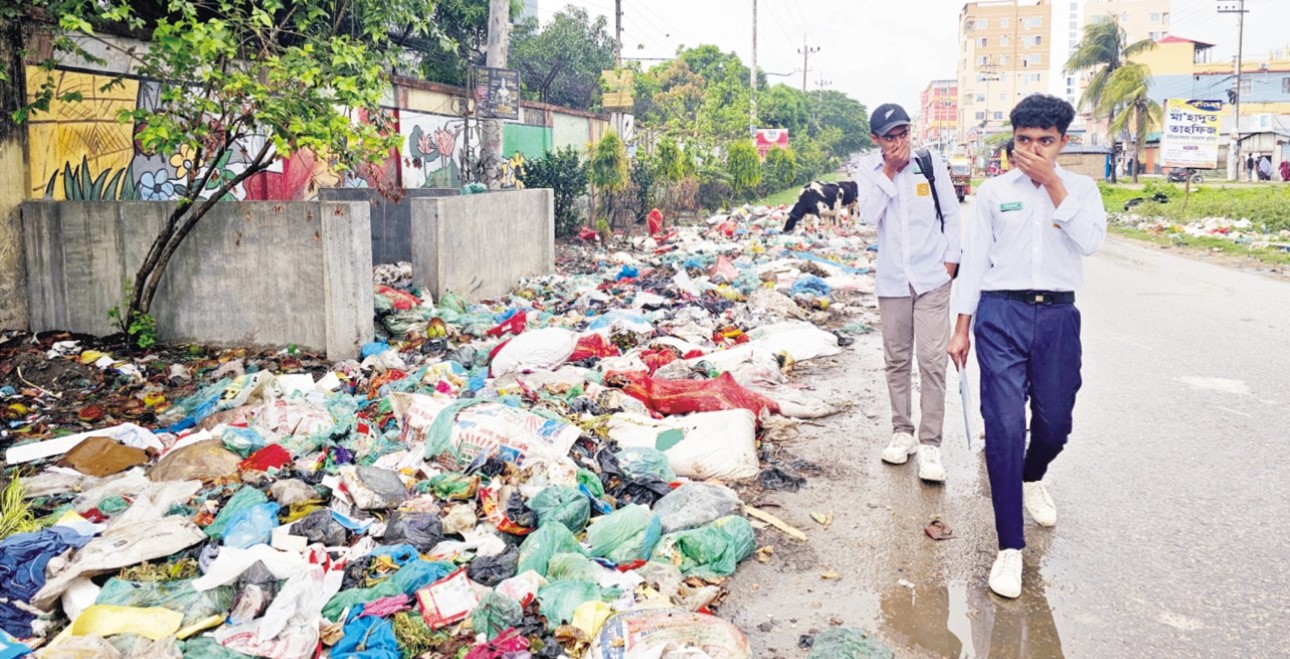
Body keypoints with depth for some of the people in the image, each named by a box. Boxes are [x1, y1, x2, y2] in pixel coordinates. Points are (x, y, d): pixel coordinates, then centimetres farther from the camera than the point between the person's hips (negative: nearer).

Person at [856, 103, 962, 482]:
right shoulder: (868, 170, 1)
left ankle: (929, 444, -3)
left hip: (932, 279, -2)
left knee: (932, 361, -7)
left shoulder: (931, 162, -1)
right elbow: (869, 216, -12)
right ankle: (902, 432, 23)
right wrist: (888, 172, -15)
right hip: (892, 280, 2)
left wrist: (951, 259, 1)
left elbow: (951, 214, 5)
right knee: (897, 360, 10)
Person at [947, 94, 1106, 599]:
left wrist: (1052, 184, -13)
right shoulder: (993, 192, 5)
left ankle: (1031, 479, 48)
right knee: (1004, 427, -9)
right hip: (1001, 315, -1)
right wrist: (961, 328, 4)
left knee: (1054, 423, 12)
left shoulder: (1080, 189, 6)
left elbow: (1091, 241, -13)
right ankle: (1010, 547, -2)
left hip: (1058, 316, 2)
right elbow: (974, 260, 6)